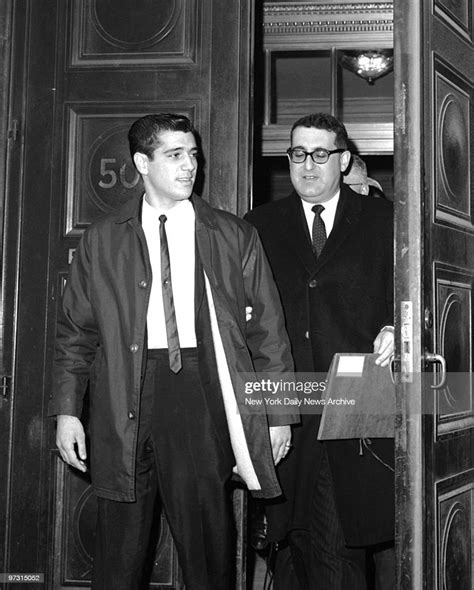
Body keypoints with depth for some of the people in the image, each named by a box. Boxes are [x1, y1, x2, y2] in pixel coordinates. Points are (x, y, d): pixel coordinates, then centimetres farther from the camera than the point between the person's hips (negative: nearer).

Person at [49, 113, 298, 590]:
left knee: (206, 530, -1)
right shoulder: (101, 241, 10)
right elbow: (75, 332, 10)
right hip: (124, 393, 1)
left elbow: (267, 330, 8)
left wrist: (278, 413, 3)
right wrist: (67, 410, 0)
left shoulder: (234, 237, 9)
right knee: (120, 539, 5)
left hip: (201, 384, 0)